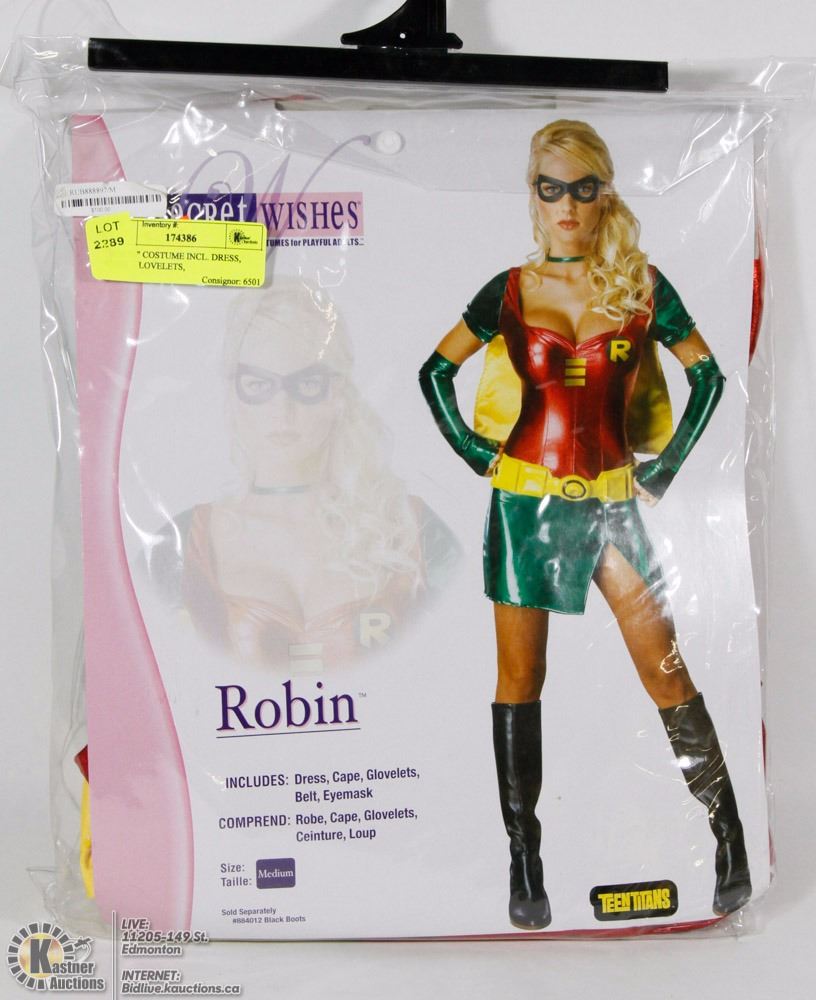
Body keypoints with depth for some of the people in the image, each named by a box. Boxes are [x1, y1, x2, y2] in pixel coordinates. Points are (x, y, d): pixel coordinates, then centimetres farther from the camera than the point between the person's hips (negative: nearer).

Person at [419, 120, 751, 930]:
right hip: (525, 502, 1)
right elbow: (435, 371, 11)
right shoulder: (510, 291, 3)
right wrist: (473, 451, 2)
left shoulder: (642, 285, 2)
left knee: (667, 672, -1)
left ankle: (730, 840, 14)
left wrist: (668, 464, 3)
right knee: (520, 681, 5)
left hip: (612, 501, 0)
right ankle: (524, 862, 17)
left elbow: (707, 374, 9)